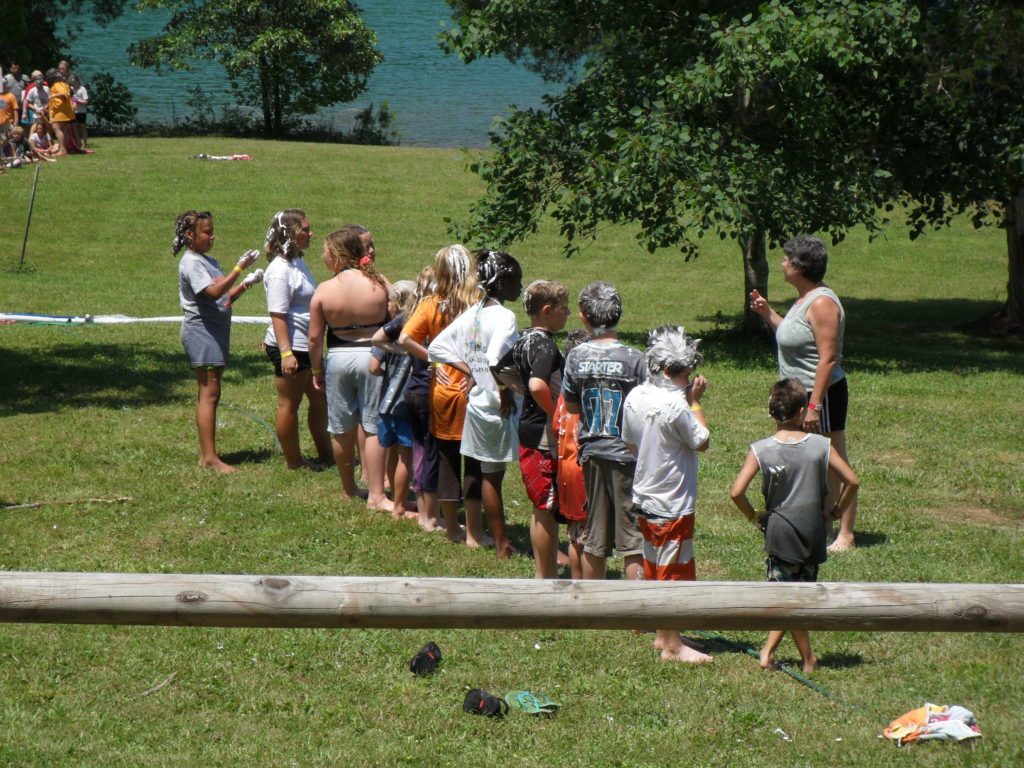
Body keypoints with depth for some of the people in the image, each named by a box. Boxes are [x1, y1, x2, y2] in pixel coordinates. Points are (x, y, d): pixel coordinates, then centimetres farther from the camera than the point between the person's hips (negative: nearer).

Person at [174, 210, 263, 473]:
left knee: (209, 394, 10)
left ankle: (206, 453, 14)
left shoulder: (209, 262, 18)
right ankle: (209, 457, -12)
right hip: (200, 331, -10)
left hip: (216, 332, 10)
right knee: (210, 393, -11)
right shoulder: (191, 263, -11)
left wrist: (245, 284, 2)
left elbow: (225, 297, 18)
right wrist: (239, 268, -28)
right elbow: (213, 292, -25)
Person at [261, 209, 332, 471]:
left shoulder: (298, 261, 12)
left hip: (307, 345, 10)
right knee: (289, 405, 2)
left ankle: (325, 454, 27)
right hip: (290, 346, -10)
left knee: (320, 400, 17)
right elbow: (278, 315, -23)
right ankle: (293, 462, 12)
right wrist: (286, 352, -27)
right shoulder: (280, 270, -19)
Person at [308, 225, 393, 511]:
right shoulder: (380, 283, -8)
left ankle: (349, 490, 27)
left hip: (338, 358, 1)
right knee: (373, 428, 3)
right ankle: (376, 495, 0)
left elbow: (314, 338, -4)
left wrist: (317, 370, 10)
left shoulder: (324, 291, -8)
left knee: (343, 429, 14)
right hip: (373, 356, -1)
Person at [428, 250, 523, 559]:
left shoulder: (472, 313, 6)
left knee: (488, 475, 13)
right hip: (498, 408, -7)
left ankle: (501, 543, 20)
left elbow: (437, 347, 9)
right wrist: (507, 393, -20)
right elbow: (497, 361, -34)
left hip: (477, 404, 7)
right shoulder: (505, 316, -18)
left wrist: (469, 371, 7)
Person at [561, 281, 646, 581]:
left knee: (594, 538, 15)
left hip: (591, 454, 4)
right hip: (626, 455, -4)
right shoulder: (633, 359, -14)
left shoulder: (576, 357, -3)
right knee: (634, 541, 1)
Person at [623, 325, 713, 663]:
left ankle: (663, 635, 30)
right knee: (673, 573, 1)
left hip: (645, 498, 8)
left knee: (655, 569, 18)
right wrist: (695, 401, -3)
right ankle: (673, 646, 8)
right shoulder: (676, 405, -24)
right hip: (672, 504, -8)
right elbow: (701, 441, -10)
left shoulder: (635, 397, 0)